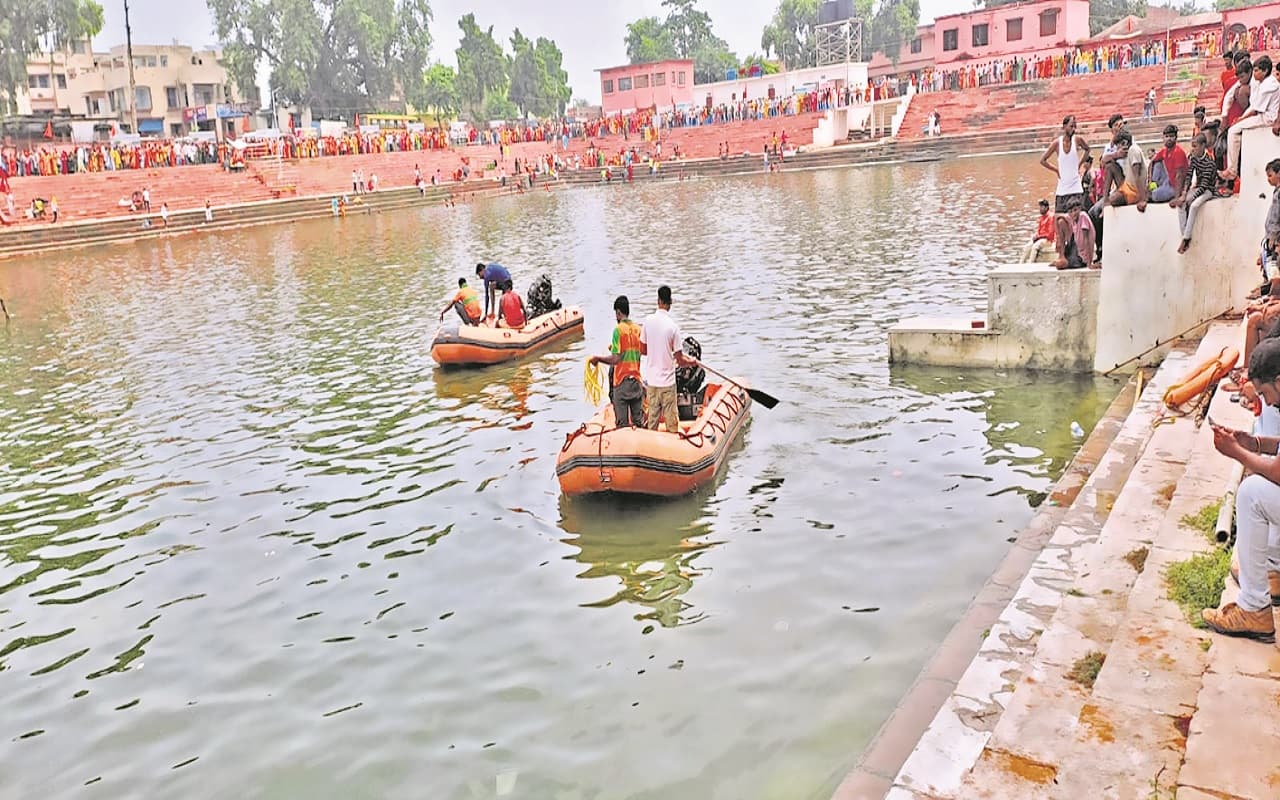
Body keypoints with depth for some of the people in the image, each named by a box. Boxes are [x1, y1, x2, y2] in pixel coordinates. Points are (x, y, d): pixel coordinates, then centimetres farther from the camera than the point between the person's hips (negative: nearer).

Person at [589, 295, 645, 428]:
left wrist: (597, 358, 0)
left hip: (622, 382, -5)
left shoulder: (618, 329, -10)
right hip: (637, 381, 5)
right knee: (638, 422, 9)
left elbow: (615, 360, -15)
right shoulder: (638, 329, 7)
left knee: (622, 423, -1)